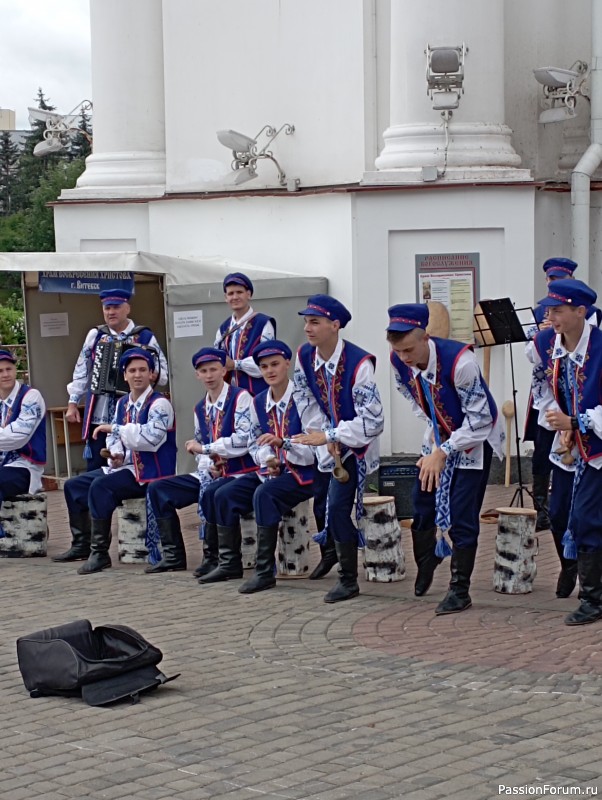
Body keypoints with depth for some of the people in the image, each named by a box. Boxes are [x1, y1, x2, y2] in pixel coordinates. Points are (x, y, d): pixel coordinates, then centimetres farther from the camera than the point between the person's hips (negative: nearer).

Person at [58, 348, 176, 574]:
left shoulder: (159, 404, -14)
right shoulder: (123, 403, 12)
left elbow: (152, 438, -28)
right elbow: (114, 436, 18)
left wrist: (114, 428, -23)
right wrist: (116, 453, -5)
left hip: (150, 472, -9)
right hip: (127, 466, 9)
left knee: (100, 486, -30)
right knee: (74, 486, 9)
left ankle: (100, 552, -26)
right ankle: (82, 544, 16)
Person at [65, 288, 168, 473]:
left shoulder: (145, 337, 3)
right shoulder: (95, 335, 10)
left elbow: (163, 373, 2)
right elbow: (82, 371, 14)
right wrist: (73, 403, 11)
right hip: (98, 416, 2)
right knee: (95, 467, 0)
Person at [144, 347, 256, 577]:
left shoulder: (240, 398, -9)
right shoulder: (200, 408, 14)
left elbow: (244, 439, -20)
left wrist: (204, 448, -15)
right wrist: (206, 469, -6)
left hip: (240, 473, -8)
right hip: (212, 474, 8)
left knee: (211, 494, -38)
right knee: (158, 490, 2)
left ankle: (213, 556, -23)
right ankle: (174, 555, 4)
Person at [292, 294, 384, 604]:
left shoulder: (359, 363, -28)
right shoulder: (304, 356, -9)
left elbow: (372, 421, -28)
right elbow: (306, 403, 2)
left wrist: (329, 437, -28)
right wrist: (325, 438, -9)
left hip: (356, 444, -6)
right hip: (329, 440, 6)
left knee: (337, 506, -13)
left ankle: (348, 580, -3)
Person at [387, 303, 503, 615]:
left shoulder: (459, 361, -34)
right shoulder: (398, 362, -16)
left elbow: (479, 418, -27)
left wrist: (443, 452, -25)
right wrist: (434, 439, 0)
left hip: (475, 438, -6)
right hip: (439, 436, 6)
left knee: (461, 516, -8)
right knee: (421, 502, 10)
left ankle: (460, 590, 4)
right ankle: (425, 565, 36)